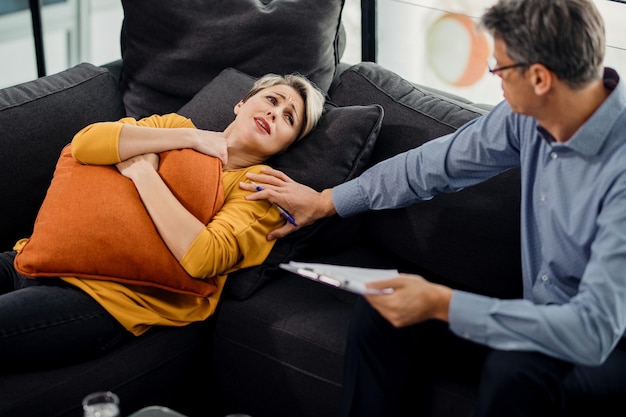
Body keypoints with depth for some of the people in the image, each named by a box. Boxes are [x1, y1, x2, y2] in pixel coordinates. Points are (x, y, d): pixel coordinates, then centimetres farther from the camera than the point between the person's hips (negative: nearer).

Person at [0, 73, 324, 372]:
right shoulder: (175, 127, 18)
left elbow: (203, 258, -15)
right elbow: (85, 143, 0)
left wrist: (143, 171, -8)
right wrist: (191, 137, -1)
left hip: (104, 297, -5)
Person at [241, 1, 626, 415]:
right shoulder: (530, 115, -7)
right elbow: (436, 163, 9)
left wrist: (442, 304, -33)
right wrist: (324, 201, 18)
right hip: (544, 320, 7)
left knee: (513, 372, -37)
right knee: (378, 313, -5)